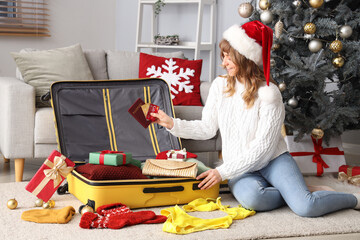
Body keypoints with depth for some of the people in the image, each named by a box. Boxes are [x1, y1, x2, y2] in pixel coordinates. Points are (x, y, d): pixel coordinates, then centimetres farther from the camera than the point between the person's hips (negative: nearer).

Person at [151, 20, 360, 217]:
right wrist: (172, 123, -7)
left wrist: (223, 171, -19)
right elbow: (207, 128, 6)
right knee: (250, 197, -35)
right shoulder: (220, 85, 3)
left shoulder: (268, 93, -12)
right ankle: (299, 193, -7)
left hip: (274, 160, -2)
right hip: (241, 168, 3)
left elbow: (262, 146, -16)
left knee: (306, 207, -25)